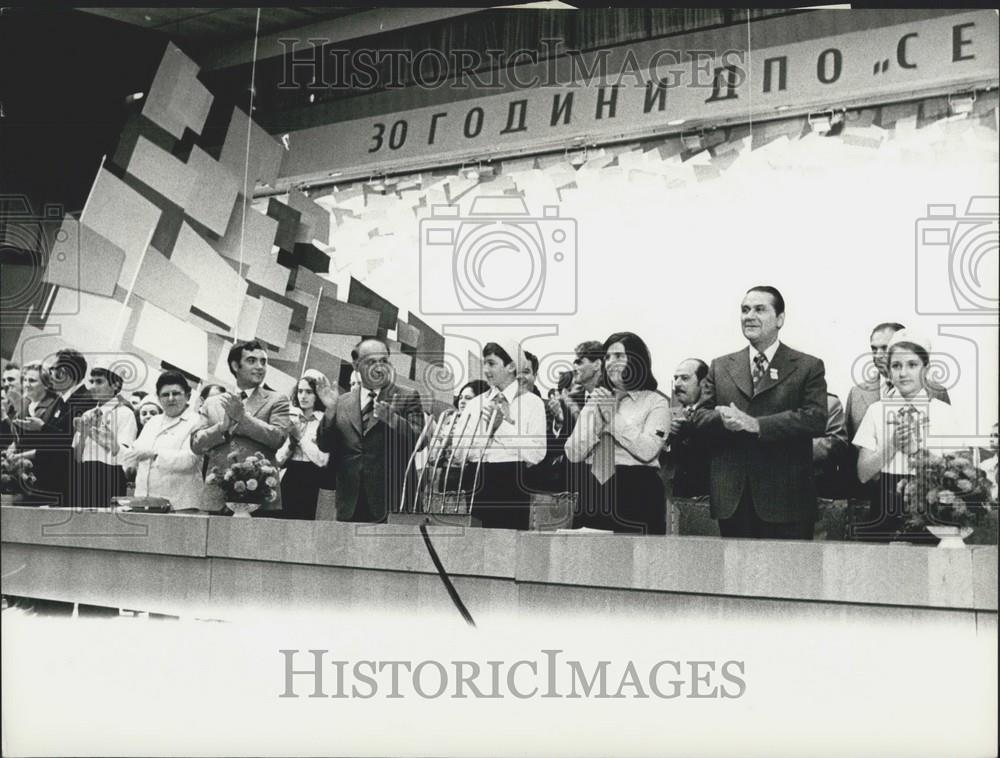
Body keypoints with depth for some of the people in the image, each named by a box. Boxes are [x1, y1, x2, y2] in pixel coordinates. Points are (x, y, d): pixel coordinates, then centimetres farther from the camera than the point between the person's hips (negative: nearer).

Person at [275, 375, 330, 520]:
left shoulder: (324, 421, -2)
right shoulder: (292, 420, 12)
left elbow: (322, 460, -12)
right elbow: (279, 461, 9)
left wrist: (300, 437, -7)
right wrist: (291, 441, -7)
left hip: (312, 482, -4)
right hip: (290, 480, 4)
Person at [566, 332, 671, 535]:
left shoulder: (655, 402, 3)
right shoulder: (596, 400, 16)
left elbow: (648, 451, -13)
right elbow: (573, 454, 7)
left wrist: (613, 417, -8)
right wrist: (595, 417, -5)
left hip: (637, 492, -4)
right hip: (595, 490, 4)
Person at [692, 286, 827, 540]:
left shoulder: (808, 367, 4)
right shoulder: (720, 367, 16)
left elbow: (816, 419, -10)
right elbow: (700, 417, 8)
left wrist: (756, 425, -18)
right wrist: (723, 420, -16)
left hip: (785, 499, -3)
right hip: (732, 499, 3)